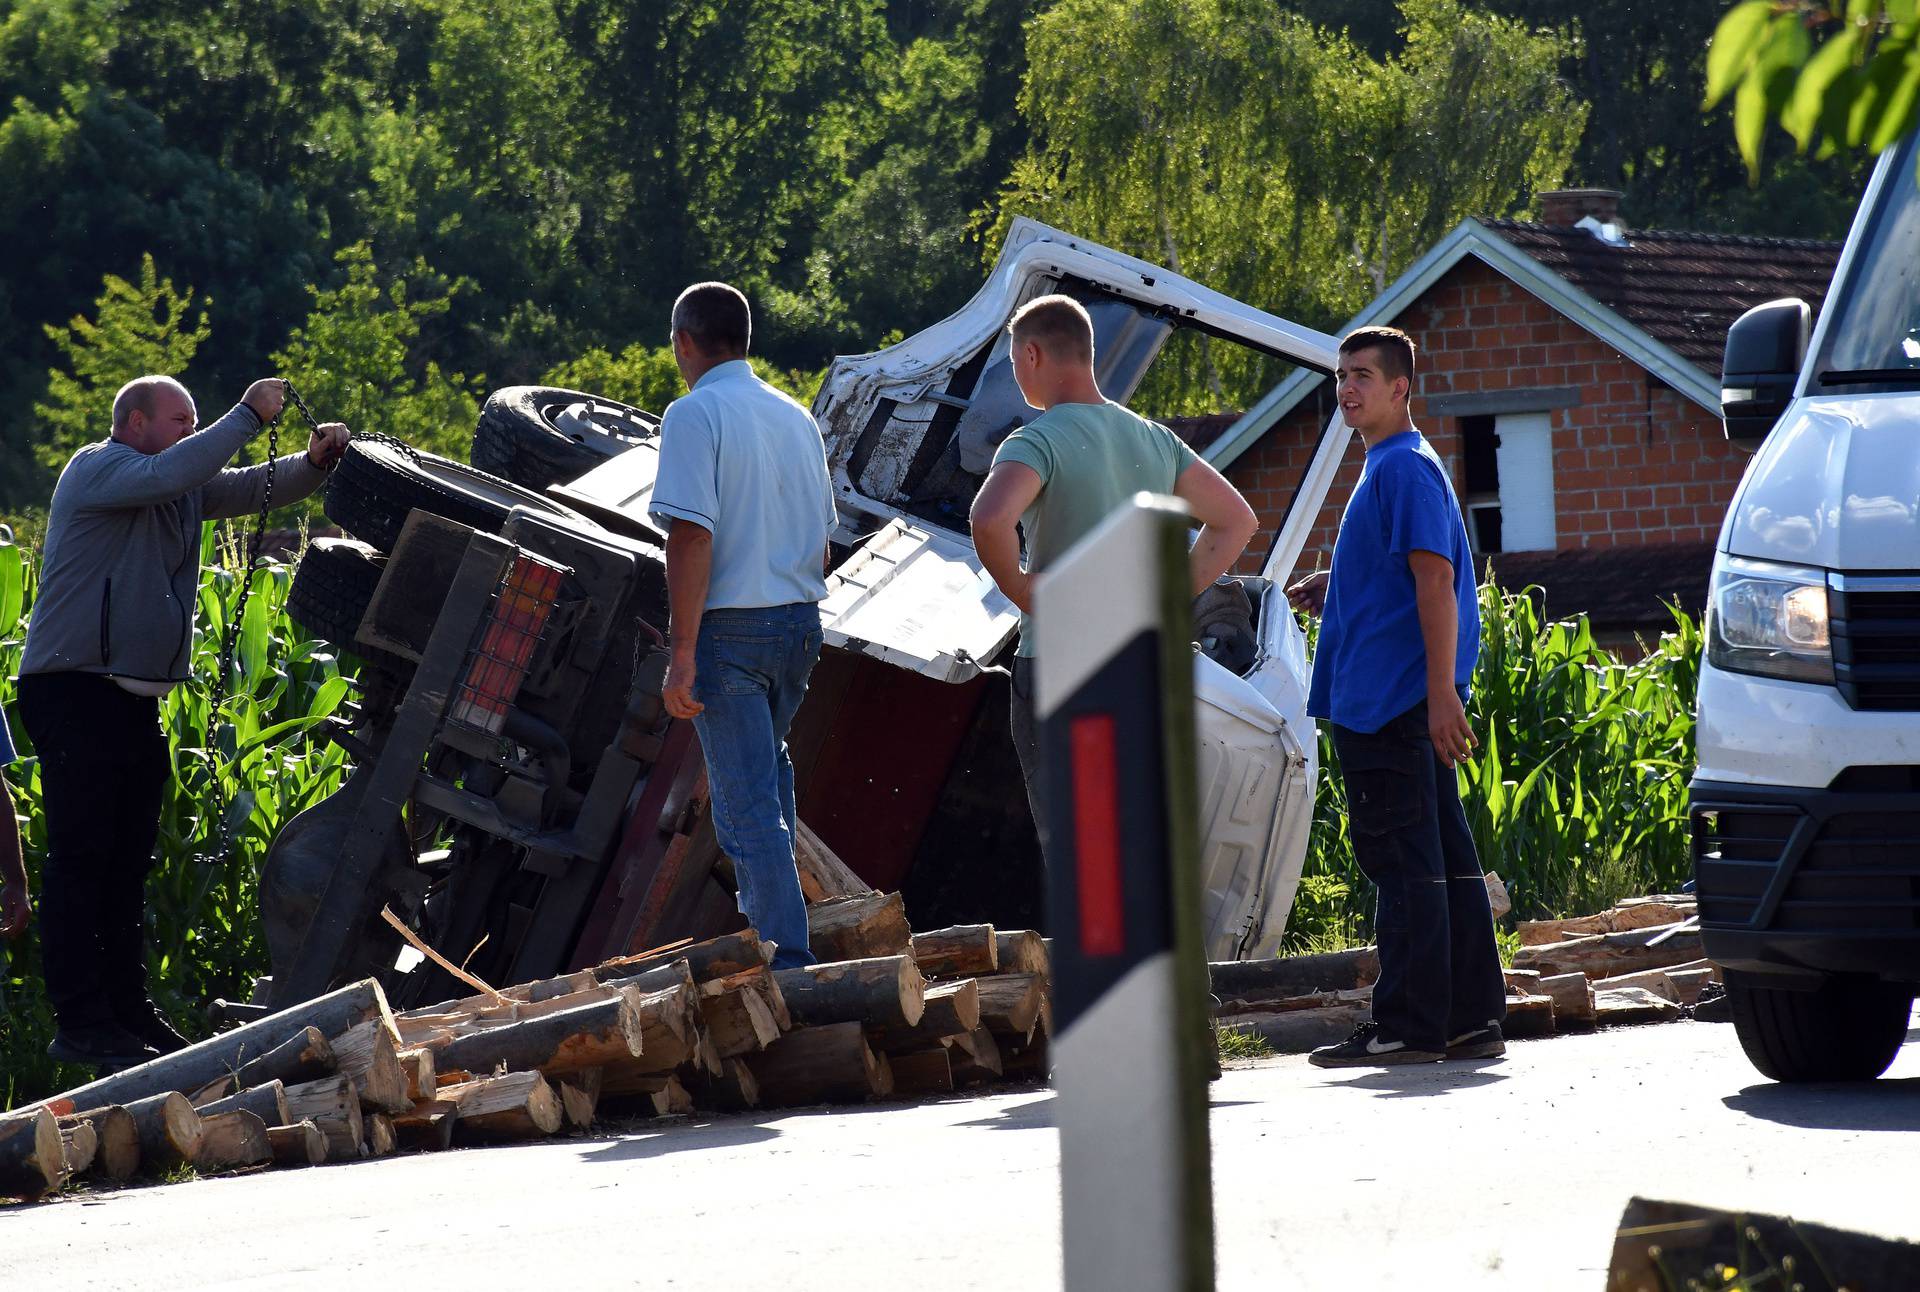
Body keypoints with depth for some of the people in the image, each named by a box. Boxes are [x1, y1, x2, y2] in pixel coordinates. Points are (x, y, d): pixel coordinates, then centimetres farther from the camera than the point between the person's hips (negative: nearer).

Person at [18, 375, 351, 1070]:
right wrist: (248, 417, -21)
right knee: (81, 856, -9)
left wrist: (314, 462, -6)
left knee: (129, 861, 10)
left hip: (135, 699, 9)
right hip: (74, 694, -9)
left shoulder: (184, 488, 17)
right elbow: (169, 475, -26)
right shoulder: (98, 469, -8)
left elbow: (253, 487, 15)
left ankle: (127, 1009, 15)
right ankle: (79, 1022, -10)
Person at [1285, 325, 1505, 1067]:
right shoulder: (1386, 469, 20)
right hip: (1385, 700, 10)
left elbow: (1435, 577, -19)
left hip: (1389, 700, -10)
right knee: (1442, 859, 9)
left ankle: (1407, 1027, -7)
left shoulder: (1405, 467, -11)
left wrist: (1440, 694, -24)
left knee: (1404, 864, -8)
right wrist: (1335, 590, 15)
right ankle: (1472, 1018, 12)